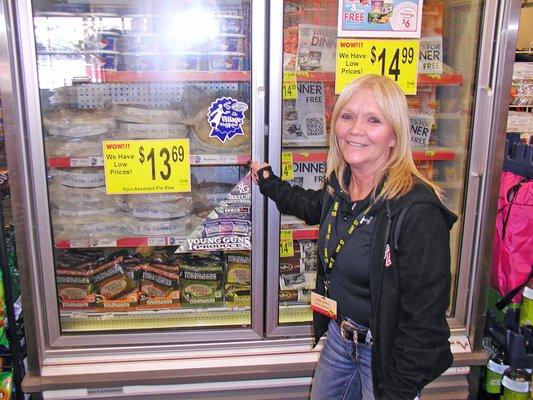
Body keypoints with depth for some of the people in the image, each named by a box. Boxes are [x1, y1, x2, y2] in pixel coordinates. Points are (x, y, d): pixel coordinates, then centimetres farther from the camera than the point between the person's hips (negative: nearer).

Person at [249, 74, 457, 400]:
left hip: (385, 352, -7)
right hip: (339, 336, 7)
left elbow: (425, 316, -24)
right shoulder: (339, 184, -4)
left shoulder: (418, 211, -28)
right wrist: (270, 184, 26)